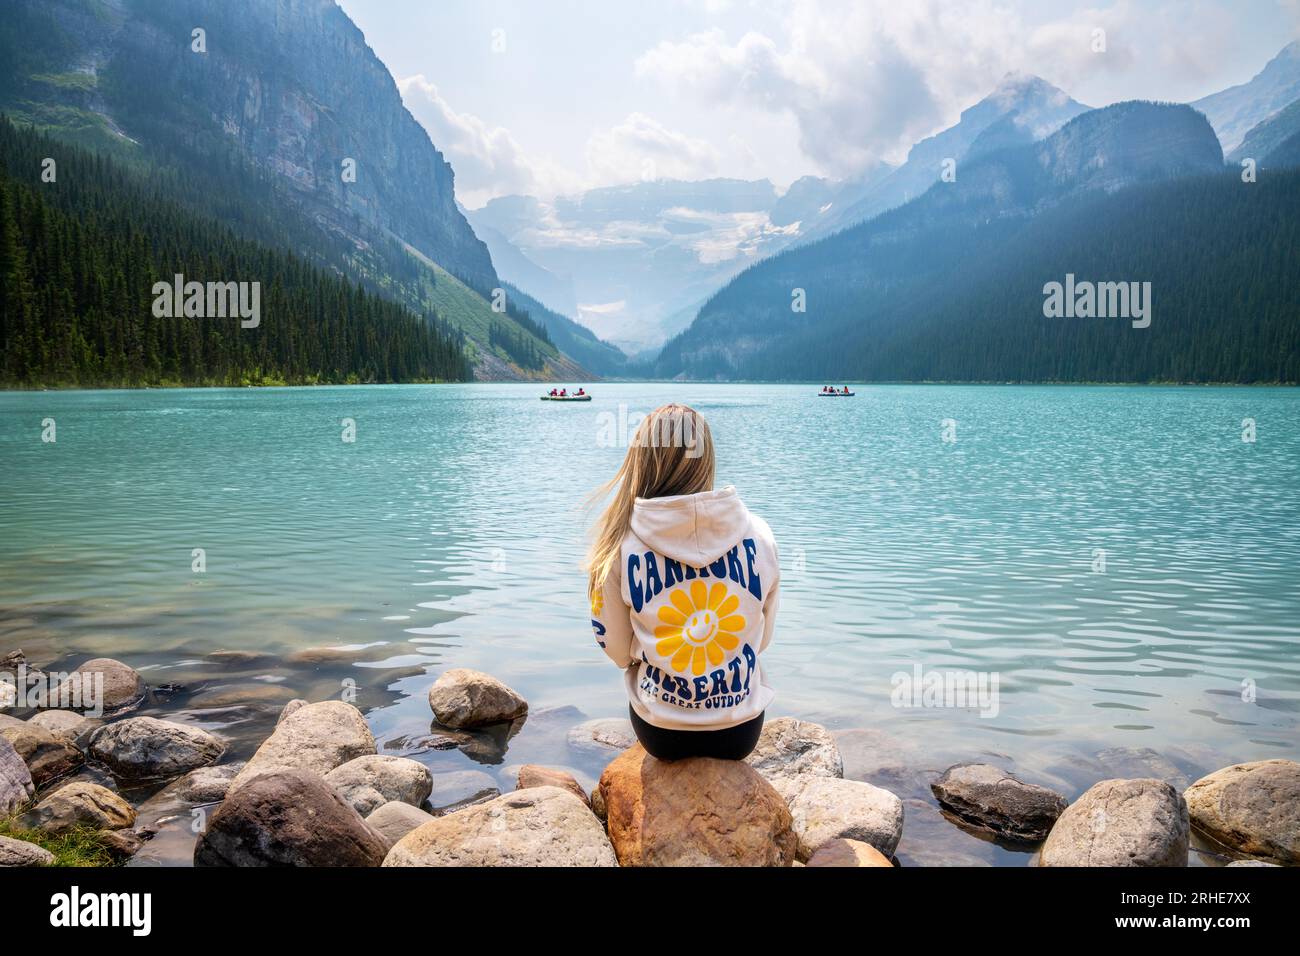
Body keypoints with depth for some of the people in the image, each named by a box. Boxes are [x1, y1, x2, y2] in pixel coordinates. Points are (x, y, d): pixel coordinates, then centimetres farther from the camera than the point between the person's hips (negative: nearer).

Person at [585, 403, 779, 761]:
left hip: (659, 732, -1)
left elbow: (619, 653, -4)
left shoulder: (620, 544, -16)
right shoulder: (758, 534, -11)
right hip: (741, 732, 1)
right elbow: (763, 638, 2)